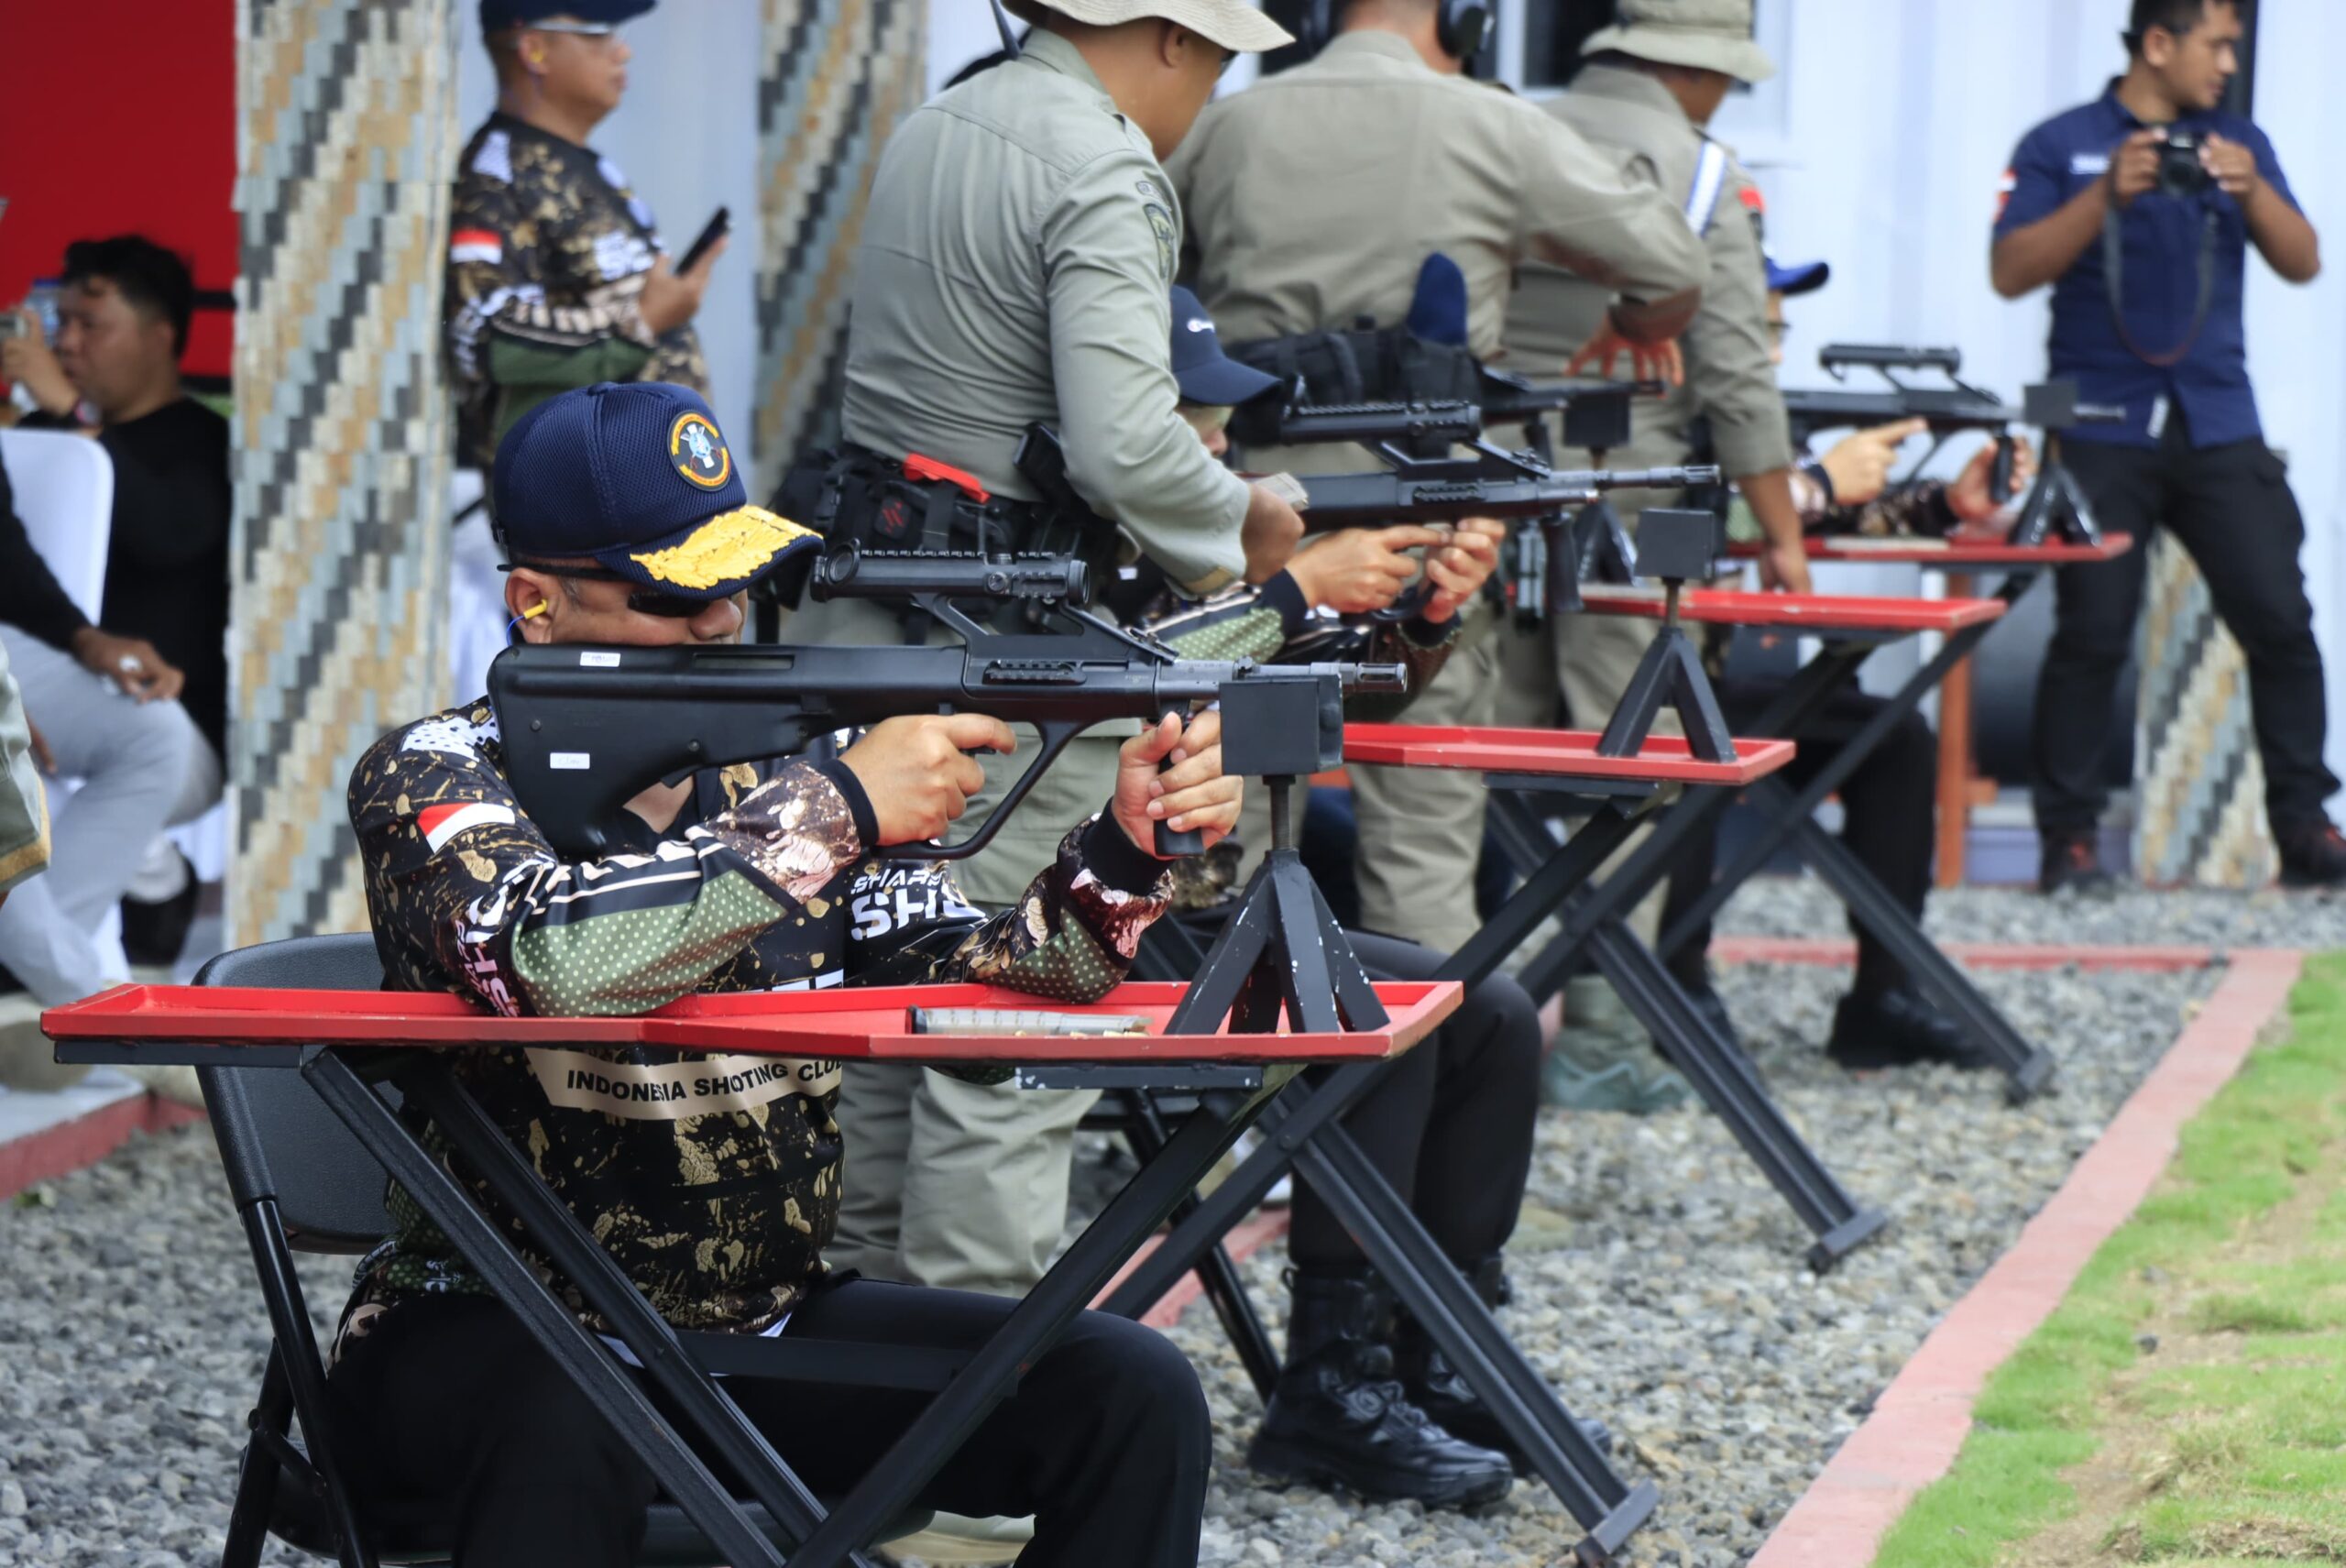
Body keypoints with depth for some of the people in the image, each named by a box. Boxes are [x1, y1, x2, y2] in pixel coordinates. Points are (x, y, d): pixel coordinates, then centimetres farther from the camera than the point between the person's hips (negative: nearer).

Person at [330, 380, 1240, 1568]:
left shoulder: (779, 773, 4)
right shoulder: (435, 776, -11)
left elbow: (984, 975, 1)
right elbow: (550, 958, -33)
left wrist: (1128, 844, -18)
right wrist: (834, 813, -28)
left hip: (767, 1331, 6)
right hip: (496, 1333, -5)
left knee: (1133, 1396, -9)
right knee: (573, 1438, -40)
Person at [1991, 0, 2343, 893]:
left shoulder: (2238, 144, 15)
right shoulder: (2062, 147, 4)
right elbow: (2012, 272, -7)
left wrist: (2251, 190, -12)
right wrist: (2108, 194, -17)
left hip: (2218, 426, 3)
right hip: (2104, 429, -3)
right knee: (2091, 635, -6)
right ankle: (2069, 839, 2)